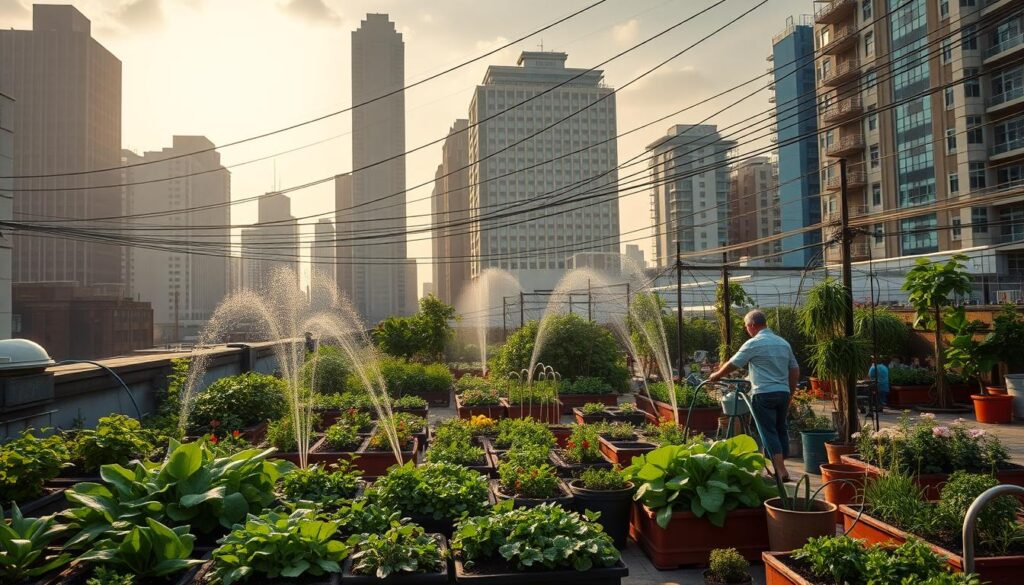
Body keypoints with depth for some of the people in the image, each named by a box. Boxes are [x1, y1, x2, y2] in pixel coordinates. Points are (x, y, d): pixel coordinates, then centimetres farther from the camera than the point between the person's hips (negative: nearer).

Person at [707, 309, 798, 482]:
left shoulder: (754, 344, -7)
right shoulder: (784, 343, 14)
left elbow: (732, 365, -1)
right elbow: (795, 371, 16)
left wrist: (716, 375, 15)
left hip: (764, 394, -7)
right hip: (783, 392, 7)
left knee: (769, 431, -5)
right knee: (781, 429, 14)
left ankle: (781, 471, -11)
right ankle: (780, 467, 18)